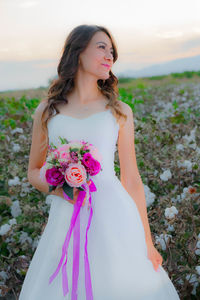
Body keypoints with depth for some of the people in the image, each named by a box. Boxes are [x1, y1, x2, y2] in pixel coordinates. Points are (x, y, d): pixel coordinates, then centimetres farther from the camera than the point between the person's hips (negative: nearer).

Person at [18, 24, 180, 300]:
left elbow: (131, 179, 6)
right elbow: (34, 171, 13)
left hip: (113, 218, 0)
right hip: (65, 222, 1)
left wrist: (147, 241, 6)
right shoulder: (47, 111, 5)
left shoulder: (119, 111, 4)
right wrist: (56, 187, -10)